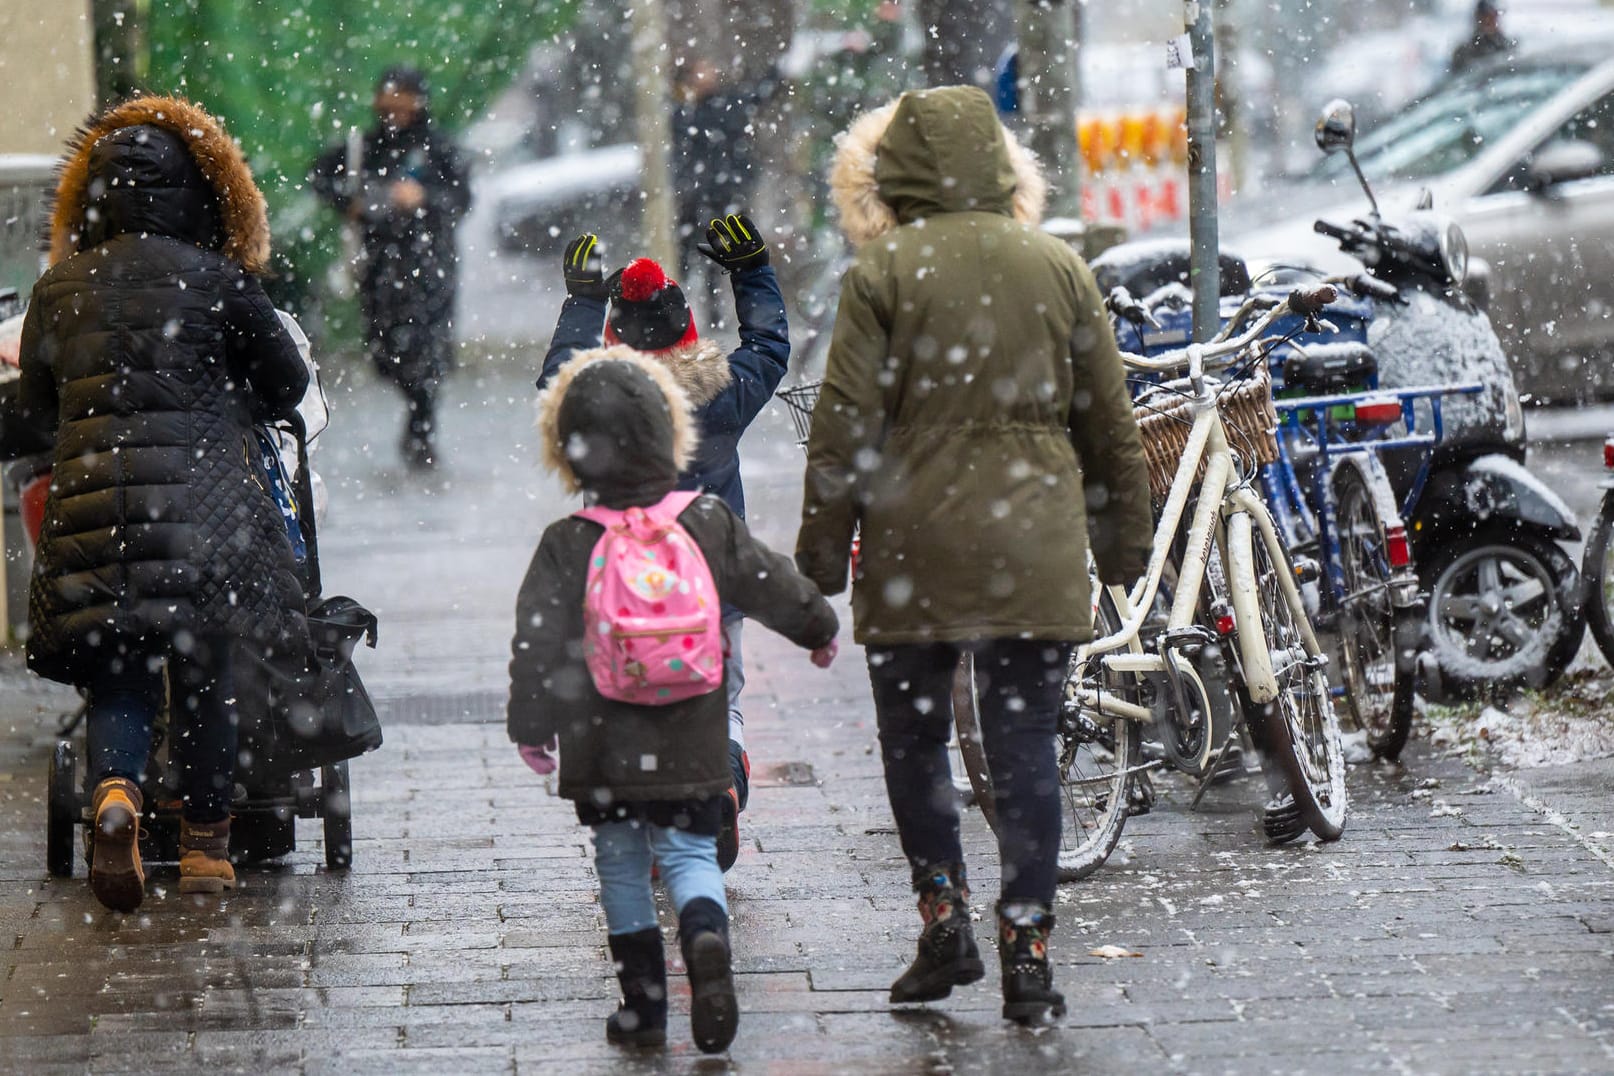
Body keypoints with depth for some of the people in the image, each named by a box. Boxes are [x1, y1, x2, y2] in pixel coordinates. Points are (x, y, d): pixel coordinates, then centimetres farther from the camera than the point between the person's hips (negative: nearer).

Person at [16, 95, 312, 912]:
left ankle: (114, 791, -21)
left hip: (90, 500, 2)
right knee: (204, 675, 9)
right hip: (202, 499, -2)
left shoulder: (59, 288, 7)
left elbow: (35, 407, 16)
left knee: (116, 678, 7)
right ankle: (205, 847, 16)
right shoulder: (216, 279, -3)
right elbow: (287, 387, 8)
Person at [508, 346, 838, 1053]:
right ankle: (706, 937, -21)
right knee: (690, 852, 10)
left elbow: (538, 641, -9)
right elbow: (774, 588, 8)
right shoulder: (710, 525, -3)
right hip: (691, 747, 1)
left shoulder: (567, 545, -9)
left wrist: (531, 725, 1)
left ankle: (643, 1004, 11)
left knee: (621, 866, 11)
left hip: (604, 752, -1)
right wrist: (818, 629, 27)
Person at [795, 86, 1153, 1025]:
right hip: (1036, 554, 2)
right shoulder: (1060, 268, 4)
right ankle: (1027, 953, 2)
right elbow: (1109, 420, 9)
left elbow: (847, 423, -5)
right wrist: (1126, 539, 19)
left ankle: (945, 918, 7)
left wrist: (823, 550, 3)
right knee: (1027, 749, 4)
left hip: (913, 548, -2)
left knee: (914, 738, 14)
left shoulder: (882, 274, -5)